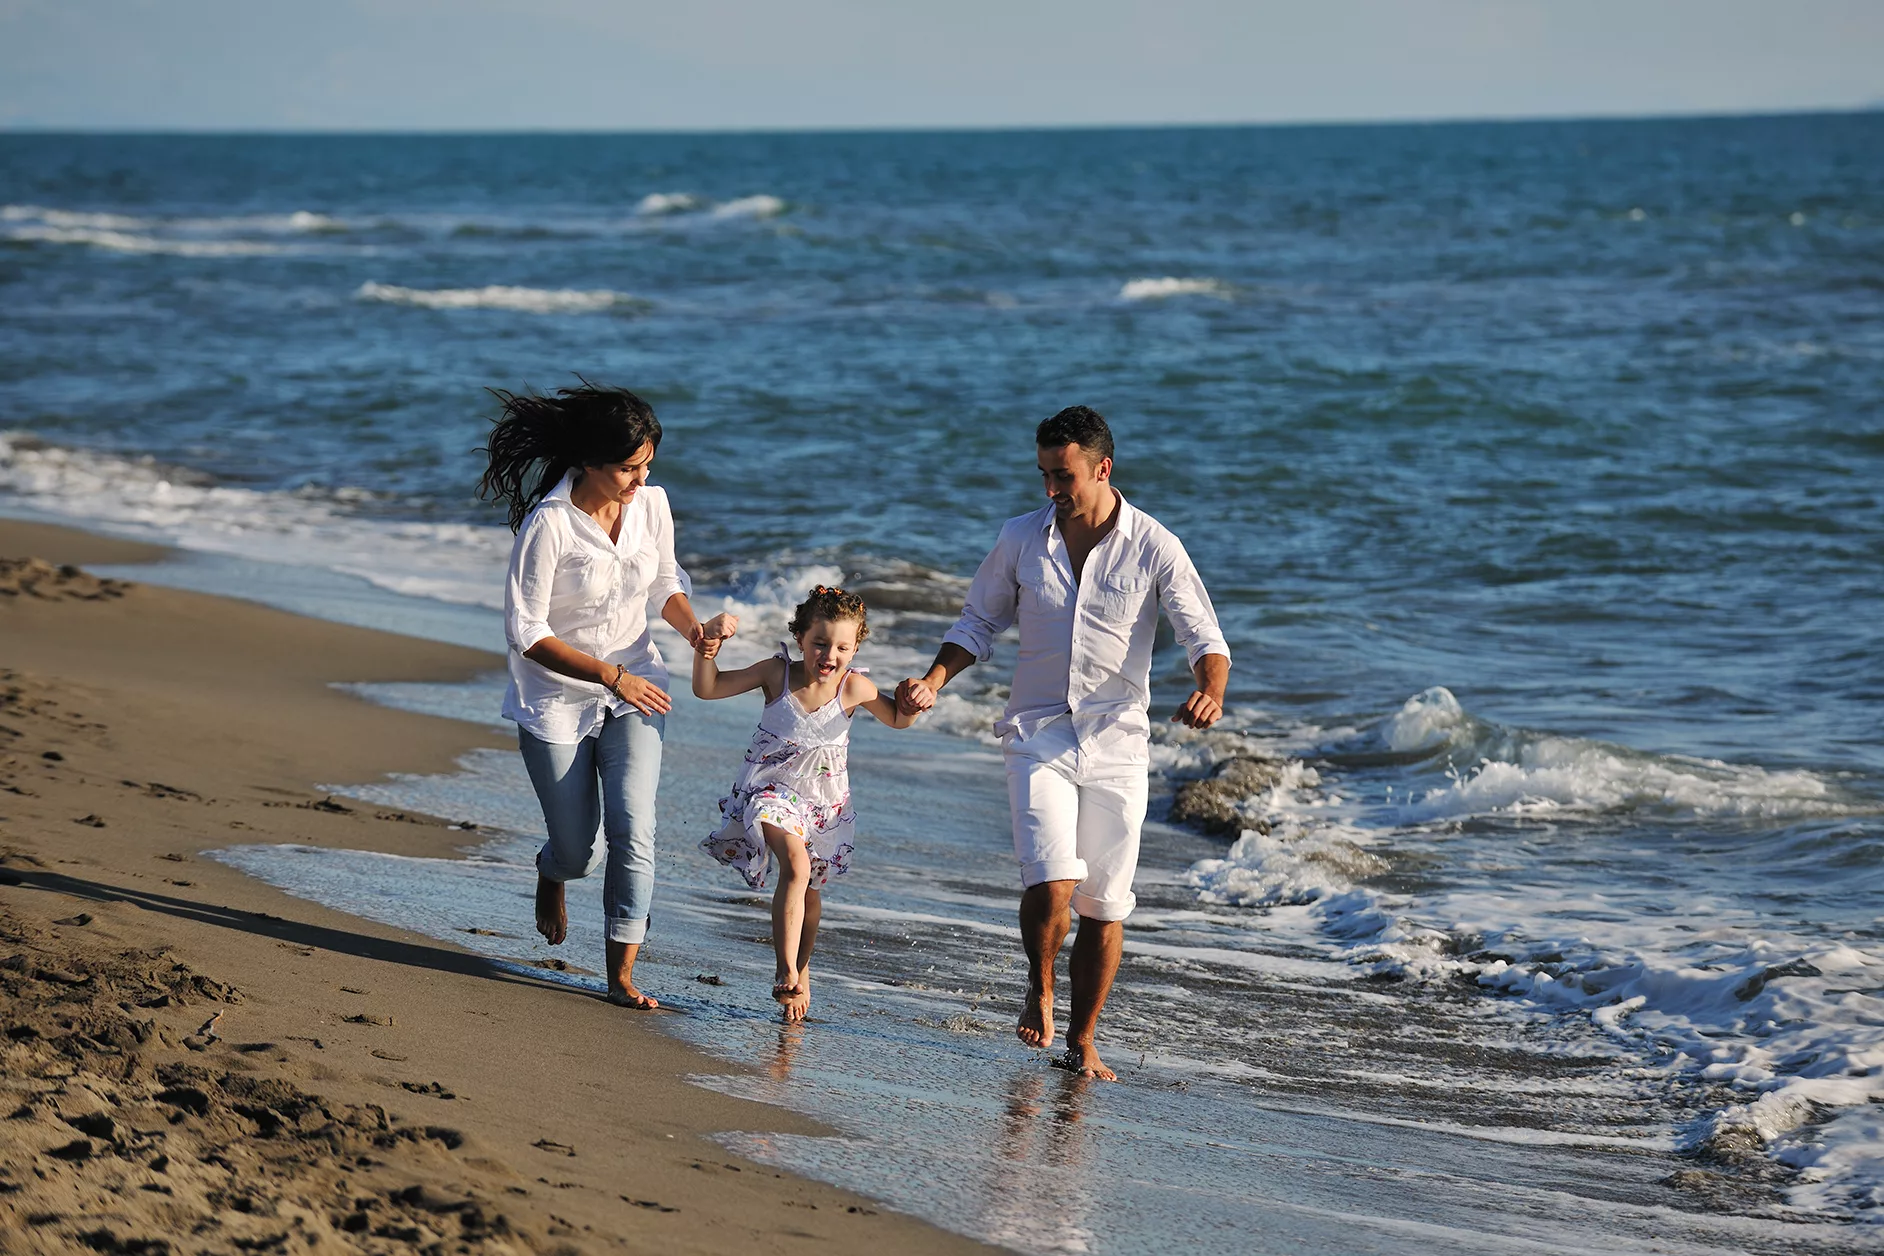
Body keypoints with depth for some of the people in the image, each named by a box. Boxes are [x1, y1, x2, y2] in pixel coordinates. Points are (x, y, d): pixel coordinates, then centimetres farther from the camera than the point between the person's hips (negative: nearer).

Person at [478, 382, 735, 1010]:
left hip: (633, 689, 3)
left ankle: (622, 974, -5)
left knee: (633, 829, -14)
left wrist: (695, 627, -10)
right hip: (557, 699, -3)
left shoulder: (651, 504, -7)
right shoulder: (549, 523, -23)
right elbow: (525, 633, -20)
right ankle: (551, 872, 46)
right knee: (578, 849, 6)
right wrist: (611, 676, -26)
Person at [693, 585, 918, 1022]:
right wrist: (706, 655, -30)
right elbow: (708, 689, -10)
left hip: (823, 799, 3)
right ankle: (786, 972, -28)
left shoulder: (854, 687, -12)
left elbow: (898, 720, 3)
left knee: (811, 888, 17)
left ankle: (802, 969, 40)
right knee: (796, 866, -27)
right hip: (772, 788, -3)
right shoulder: (777, 673, -14)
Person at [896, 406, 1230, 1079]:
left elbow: (1205, 638, -6)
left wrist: (1210, 693, -28)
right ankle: (1040, 988, 12)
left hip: (1116, 743, 0)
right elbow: (979, 624, 13)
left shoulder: (1155, 548, -5)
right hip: (1038, 736, 0)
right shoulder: (1021, 539, 1)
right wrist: (934, 681, -5)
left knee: (1104, 905, 4)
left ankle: (1082, 1042, 19)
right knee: (1051, 883, -17)